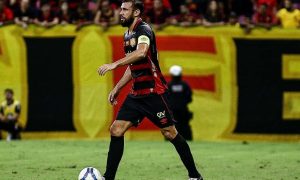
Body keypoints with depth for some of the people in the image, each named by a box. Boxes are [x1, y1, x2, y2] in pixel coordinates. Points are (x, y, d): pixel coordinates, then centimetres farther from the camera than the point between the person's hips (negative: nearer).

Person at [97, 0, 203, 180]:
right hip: (136, 94, 8)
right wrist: (117, 88, 21)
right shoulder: (128, 35, 14)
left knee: (170, 133, -2)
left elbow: (141, 52, -36)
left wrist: (114, 64, -41)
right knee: (116, 130, -2)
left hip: (154, 92, -8)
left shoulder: (143, 30, -14)